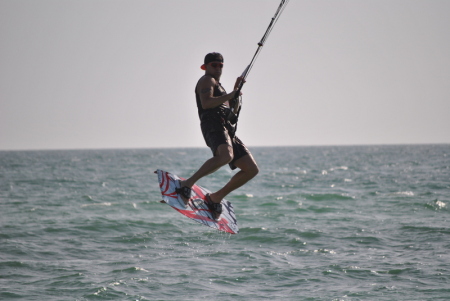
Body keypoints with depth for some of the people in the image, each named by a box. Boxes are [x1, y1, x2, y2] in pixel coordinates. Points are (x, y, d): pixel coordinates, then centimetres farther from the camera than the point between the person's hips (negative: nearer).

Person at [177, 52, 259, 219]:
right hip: (214, 126, -9)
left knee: (252, 169, 2)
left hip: (227, 131, 9)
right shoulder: (207, 80, 6)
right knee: (226, 156, -39)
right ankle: (187, 184, -35)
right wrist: (229, 95, -13)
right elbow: (206, 103, -13)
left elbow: (233, 109, 34)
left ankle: (216, 197, 5)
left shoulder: (217, 84, 35)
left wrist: (236, 89, 23)